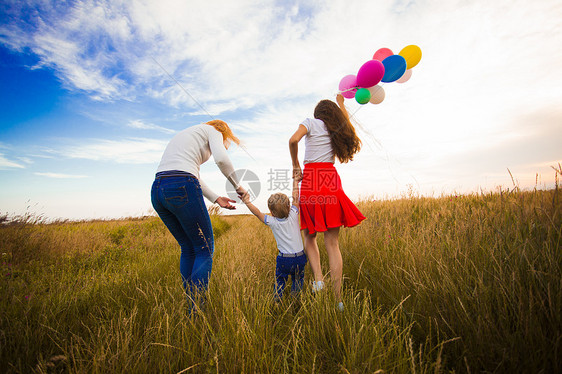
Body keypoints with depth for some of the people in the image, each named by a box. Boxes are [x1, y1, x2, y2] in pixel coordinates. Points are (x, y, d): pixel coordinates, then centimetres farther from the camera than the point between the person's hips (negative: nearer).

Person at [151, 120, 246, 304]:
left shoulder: (184, 135, 35)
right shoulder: (213, 131, 12)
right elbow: (221, 159, -11)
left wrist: (216, 199, 22)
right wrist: (238, 187, 3)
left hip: (157, 192, 8)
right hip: (181, 189, -8)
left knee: (188, 249, 19)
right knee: (205, 250, 4)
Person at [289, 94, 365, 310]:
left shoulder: (311, 122, 9)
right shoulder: (338, 129, 19)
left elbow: (293, 140, -10)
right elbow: (347, 122, 44)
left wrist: (295, 165, 3)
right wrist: (341, 104, 56)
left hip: (310, 181, -2)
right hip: (331, 182, 2)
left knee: (309, 236, 14)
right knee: (332, 243, 2)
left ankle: (318, 278, -5)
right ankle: (338, 300, 3)